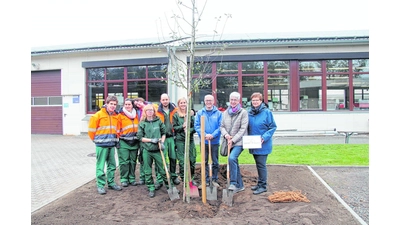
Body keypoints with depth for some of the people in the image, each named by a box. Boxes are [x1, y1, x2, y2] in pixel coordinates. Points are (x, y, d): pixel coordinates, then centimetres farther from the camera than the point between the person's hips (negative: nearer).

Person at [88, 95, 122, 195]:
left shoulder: (116, 116, 8)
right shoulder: (98, 115, -8)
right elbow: (91, 130, -4)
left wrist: (115, 138, 11)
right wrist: (97, 140, 3)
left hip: (112, 144, 5)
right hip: (101, 145, -5)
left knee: (112, 165, 12)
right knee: (100, 166, 0)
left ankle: (111, 183, 24)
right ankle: (100, 186, 10)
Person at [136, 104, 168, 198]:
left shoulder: (159, 121, 4)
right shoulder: (142, 123, 2)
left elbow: (164, 133, 12)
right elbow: (140, 137, 0)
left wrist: (162, 142, -3)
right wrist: (151, 140, -10)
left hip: (157, 149, 0)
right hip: (146, 150, 1)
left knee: (161, 169, 5)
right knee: (147, 171, 6)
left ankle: (169, 184, 21)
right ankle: (151, 188, 18)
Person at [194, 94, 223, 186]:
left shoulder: (218, 113, -1)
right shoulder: (200, 113, 2)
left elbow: (220, 126, -7)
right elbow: (197, 126, -3)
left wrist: (213, 135, -19)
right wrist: (204, 134, -17)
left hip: (215, 141, -1)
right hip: (204, 141, 1)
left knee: (215, 162, 8)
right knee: (204, 162, 10)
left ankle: (214, 179, 21)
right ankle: (206, 180, 20)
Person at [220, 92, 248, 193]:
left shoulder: (243, 112, -5)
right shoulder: (225, 113, 11)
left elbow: (243, 129, -11)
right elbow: (222, 126, 13)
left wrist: (233, 139, -16)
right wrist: (225, 134, -8)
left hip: (239, 142, -6)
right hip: (229, 142, 6)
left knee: (232, 158, -27)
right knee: (234, 163, 11)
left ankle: (233, 183, -18)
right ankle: (240, 185, 24)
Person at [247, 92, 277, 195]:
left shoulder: (267, 112, -10)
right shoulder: (249, 112, 5)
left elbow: (273, 127, -9)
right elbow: (247, 127, 15)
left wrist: (264, 137, -19)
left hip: (263, 144, -6)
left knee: (261, 165, -1)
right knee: (258, 165, 17)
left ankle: (262, 186, 11)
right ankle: (260, 183, 30)